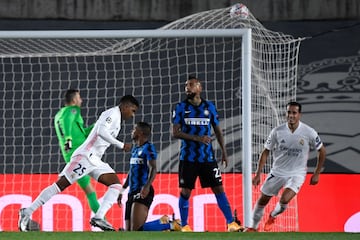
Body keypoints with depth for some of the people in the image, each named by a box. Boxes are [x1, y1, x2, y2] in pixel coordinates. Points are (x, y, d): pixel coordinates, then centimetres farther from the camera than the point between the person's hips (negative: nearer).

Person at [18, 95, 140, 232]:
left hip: (95, 161, 10)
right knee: (61, 184, -10)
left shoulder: (117, 119, 22)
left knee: (116, 185, -3)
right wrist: (121, 145, -21)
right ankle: (28, 212, -7)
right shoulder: (113, 113, -7)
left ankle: (99, 217, -15)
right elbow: (101, 131, -23)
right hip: (85, 156, -10)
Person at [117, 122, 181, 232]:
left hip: (143, 193, -9)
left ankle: (169, 225, -7)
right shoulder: (135, 149, 21)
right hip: (132, 192, 9)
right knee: (128, 231, 4)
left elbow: (153, 169, -19)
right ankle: (163, 223, 16)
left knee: (136, 230, -22)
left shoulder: (148, 147, -7)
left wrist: (147, 186, -35)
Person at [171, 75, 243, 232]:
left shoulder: (209, 107, 7)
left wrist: (224, 152, 8)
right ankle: (184, 226, 10)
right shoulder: (181, 107, 1)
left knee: (218, 189, -1)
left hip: (207, 157, 1)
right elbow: (175, 132, -6)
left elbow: (217, 130, 14)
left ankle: (231, 223, 2)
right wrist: (197, 138, -17)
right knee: (185, 192, -1)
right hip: (188, 158, -1)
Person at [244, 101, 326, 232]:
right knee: (262, 200, 7)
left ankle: (273, 216, 10)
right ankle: (254, 227, 32)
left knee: (284, 200, -24)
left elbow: (321, 151, 1)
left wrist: (317, 174, 2)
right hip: (277, 172, 2)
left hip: (297, 174, -2)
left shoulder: (309, 132, -14)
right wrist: (258, 174, -4)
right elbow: (265, 152, 0)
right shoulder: (277, 131, -10)